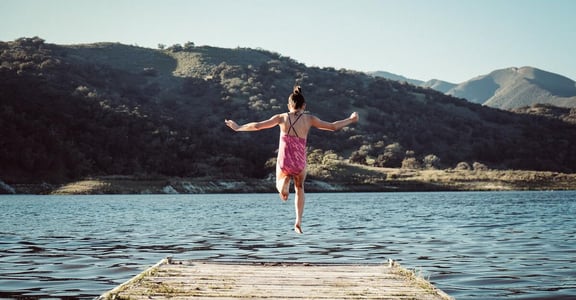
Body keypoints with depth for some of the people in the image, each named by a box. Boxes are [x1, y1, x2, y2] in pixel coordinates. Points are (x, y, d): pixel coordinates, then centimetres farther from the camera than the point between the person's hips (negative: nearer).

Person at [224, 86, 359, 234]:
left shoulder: (282, 117, 1)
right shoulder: (309, 119, 1)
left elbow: (257, 126, 3)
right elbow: (333, 126, 5)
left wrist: (237, 127, 17)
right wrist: (351, 120, 21)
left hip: (283, 163, 0)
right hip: (300, 164, 0)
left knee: (279, 184, 29)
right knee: (299, 189, 28)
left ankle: (284, 183, -7)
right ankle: (298, 222, 18)